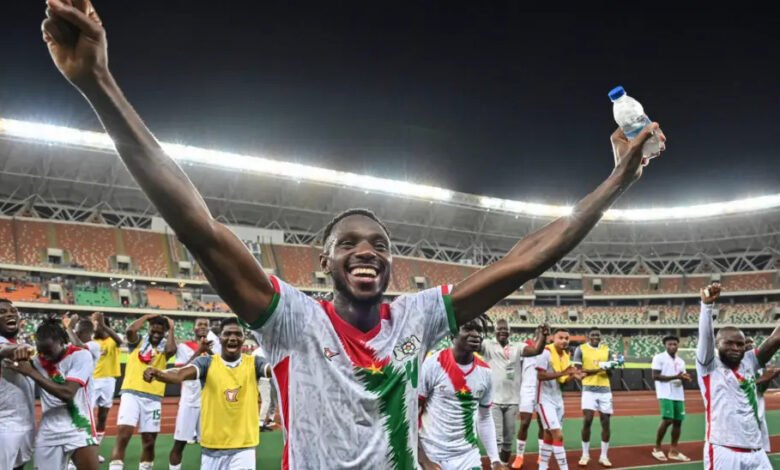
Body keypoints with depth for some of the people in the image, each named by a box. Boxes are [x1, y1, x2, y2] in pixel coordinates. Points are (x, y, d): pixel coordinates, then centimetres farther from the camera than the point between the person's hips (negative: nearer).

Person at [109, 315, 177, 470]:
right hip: (132, 393, -2)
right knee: (123, 434, -15)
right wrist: (148, 316, -5)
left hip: (153, 397, 2)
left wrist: (171, 329, -6)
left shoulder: (164, 347, 6)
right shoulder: (138, 342, 5)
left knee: (149, 441, 10)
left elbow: (172, 349, -19)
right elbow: (130, 330, -17)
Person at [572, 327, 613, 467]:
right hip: (589, 389, -3)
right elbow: (578, 371, -8)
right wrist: (597, 369, -20)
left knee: (605, 422, 3)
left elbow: (610, 372, 10)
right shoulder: (581, 349, -2)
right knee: (587, 421, -9)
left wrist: (608, 368, -15)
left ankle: (604, 456, 13)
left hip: (605, 389, 3)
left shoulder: (606, 349, 9)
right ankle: (585, 454, 6)